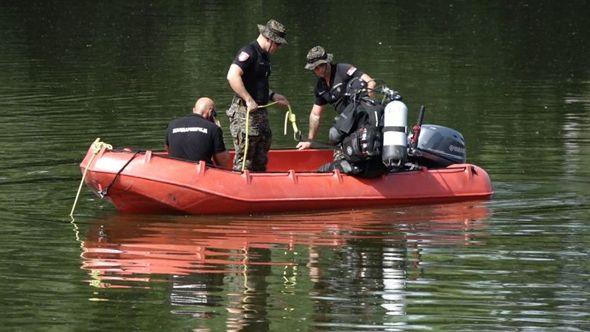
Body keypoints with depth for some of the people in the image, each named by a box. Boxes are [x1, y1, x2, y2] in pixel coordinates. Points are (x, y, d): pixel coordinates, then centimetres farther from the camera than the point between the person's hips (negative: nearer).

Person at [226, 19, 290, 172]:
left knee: (261, 161, 13)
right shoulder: (249, 52, -13)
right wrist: (249, 100, -27)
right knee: (244, 160, -9)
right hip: (245, 113, -10)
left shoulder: (264, 56, 18)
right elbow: (232, 76, -26)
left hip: (260, 112, 10)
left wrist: (273, 96, 14)